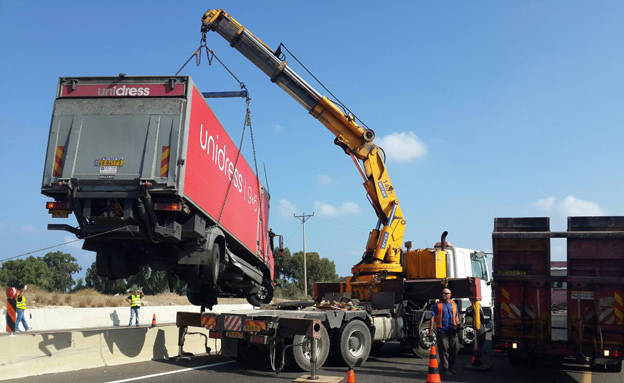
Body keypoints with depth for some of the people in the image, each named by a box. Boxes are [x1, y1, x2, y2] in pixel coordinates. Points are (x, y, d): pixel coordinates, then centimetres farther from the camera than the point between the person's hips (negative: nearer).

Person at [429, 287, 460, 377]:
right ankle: (445, 369, 1)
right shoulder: (437, 305, 1)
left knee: (455, 349, 7)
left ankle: (450, 367, 23)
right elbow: (433, 317, -3)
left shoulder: (454, 304, 15)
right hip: (442, 331, -5)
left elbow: (456, 316, 22)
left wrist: (458, 325, 6)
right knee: (443, 351, -5)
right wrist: (431, 329, -11)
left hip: (452, 331, 5)